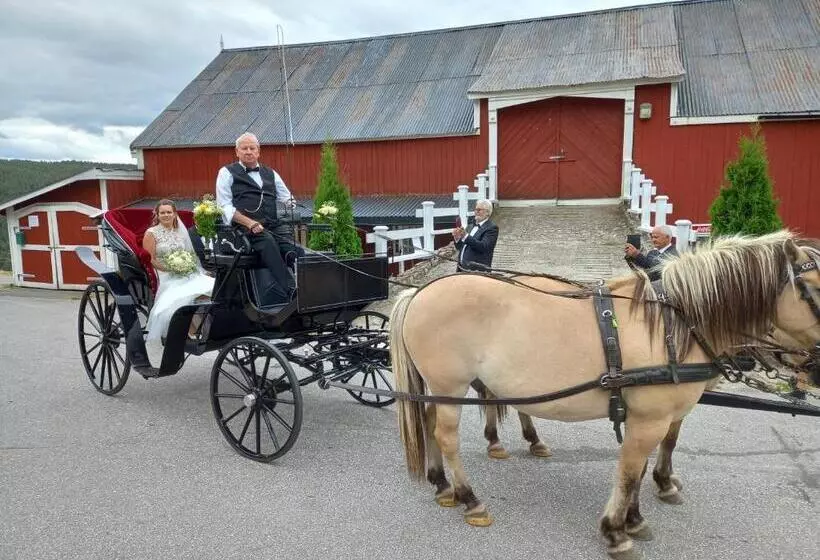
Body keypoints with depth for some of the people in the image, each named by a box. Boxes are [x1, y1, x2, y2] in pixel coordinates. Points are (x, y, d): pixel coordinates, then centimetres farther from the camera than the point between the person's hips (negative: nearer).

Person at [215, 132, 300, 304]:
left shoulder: (270, 174, 27)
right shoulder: (227, 173, 14)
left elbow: (287, 199, 26)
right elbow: (225, 206, 2)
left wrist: (292, 205, 0)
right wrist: (249, 223, -13)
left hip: (274, 225, 5)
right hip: (244, 228, -4)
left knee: (293, 246, -28)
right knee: (268, 242, -36)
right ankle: (289, 291, -45)